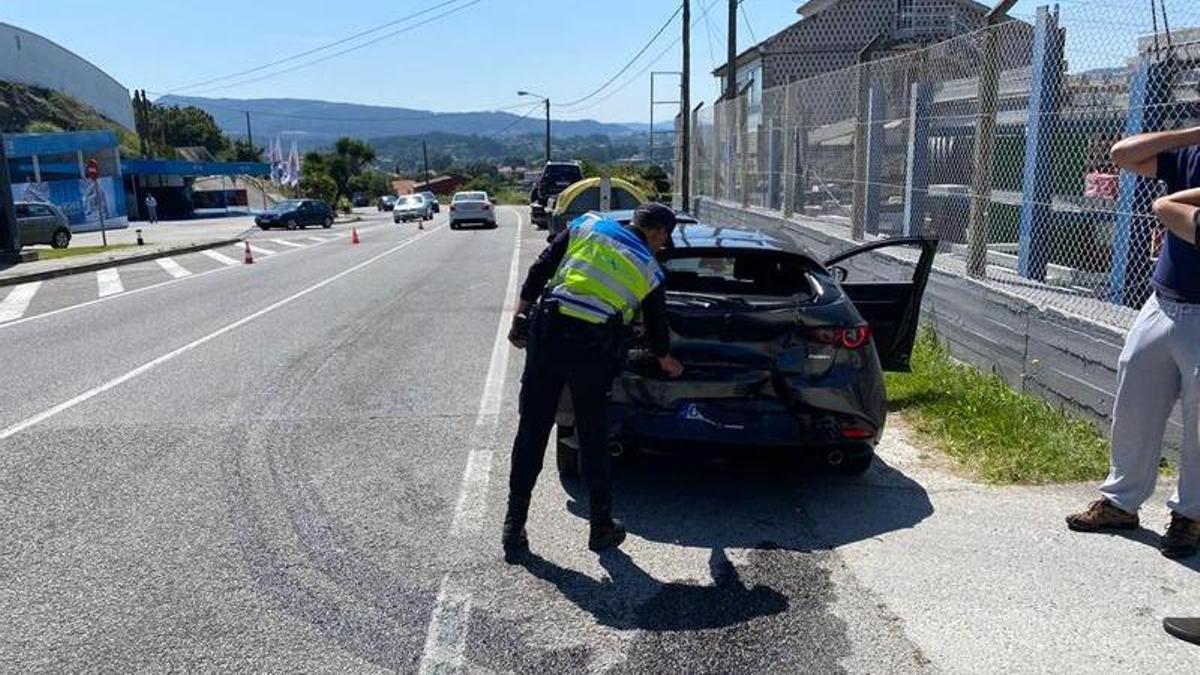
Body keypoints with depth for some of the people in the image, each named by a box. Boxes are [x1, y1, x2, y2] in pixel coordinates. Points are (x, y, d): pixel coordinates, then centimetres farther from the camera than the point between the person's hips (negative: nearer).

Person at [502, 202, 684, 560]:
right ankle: (601, 527, 25)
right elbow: (657, 328, 21)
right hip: (592, 348, -2)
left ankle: (513, 529, 18)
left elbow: (538, 272, 6)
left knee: (531, 433, 10)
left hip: (545, 333, 2)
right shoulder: (650, 270, 11)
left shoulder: (587, 226, 13)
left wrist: (519, 319, 11)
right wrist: (666, 360, 41)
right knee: (593, 439, 13)